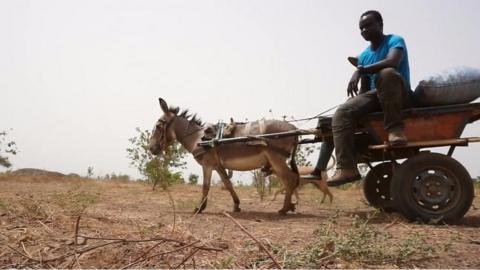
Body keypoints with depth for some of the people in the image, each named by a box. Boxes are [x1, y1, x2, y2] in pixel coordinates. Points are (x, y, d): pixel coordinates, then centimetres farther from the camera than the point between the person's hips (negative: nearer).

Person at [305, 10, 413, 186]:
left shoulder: (395, 41, -1)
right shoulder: (363, 56, 16)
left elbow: (392, 62, -26)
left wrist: (360, 70, -33)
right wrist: (356, 99, -4)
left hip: (400, 97, -5)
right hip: (375, 96, 5)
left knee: (387, 73, -37)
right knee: (342, 113, -22)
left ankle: (394, 129, -32)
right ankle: (347, 168, -32)